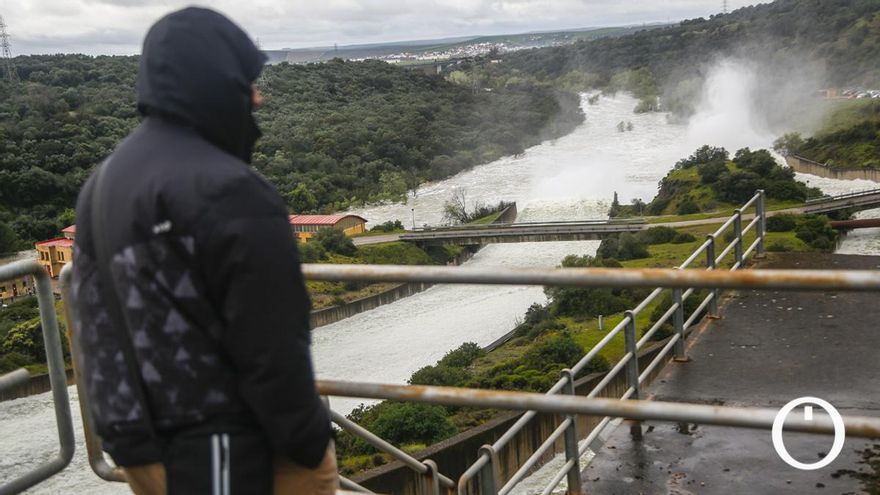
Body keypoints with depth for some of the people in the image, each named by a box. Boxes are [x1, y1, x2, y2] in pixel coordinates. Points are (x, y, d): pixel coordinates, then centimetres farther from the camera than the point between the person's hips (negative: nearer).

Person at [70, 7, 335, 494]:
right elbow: (272, 352, -21)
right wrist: (310, 443, -9)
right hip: (226, 453, -9)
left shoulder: (99, 185, 6)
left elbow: (95, 328, 9)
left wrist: (122, 428, 14)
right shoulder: (229, 193, -23)